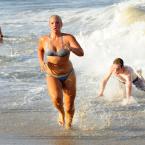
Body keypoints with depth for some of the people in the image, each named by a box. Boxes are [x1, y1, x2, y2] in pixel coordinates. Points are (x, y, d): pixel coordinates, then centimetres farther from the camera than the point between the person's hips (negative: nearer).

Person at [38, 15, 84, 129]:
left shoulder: (69, 38, -17)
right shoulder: (44, 39, -10)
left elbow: (81, 53, -25)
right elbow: (40, 49, 13)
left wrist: (70, 48, -45)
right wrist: (41, 62, -5)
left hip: (68, 75, 0)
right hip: (52, 76, 0)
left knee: (69, 106, 5)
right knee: (56, 98, -28)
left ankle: (68, 126, 37)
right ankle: (61, 112, 9)